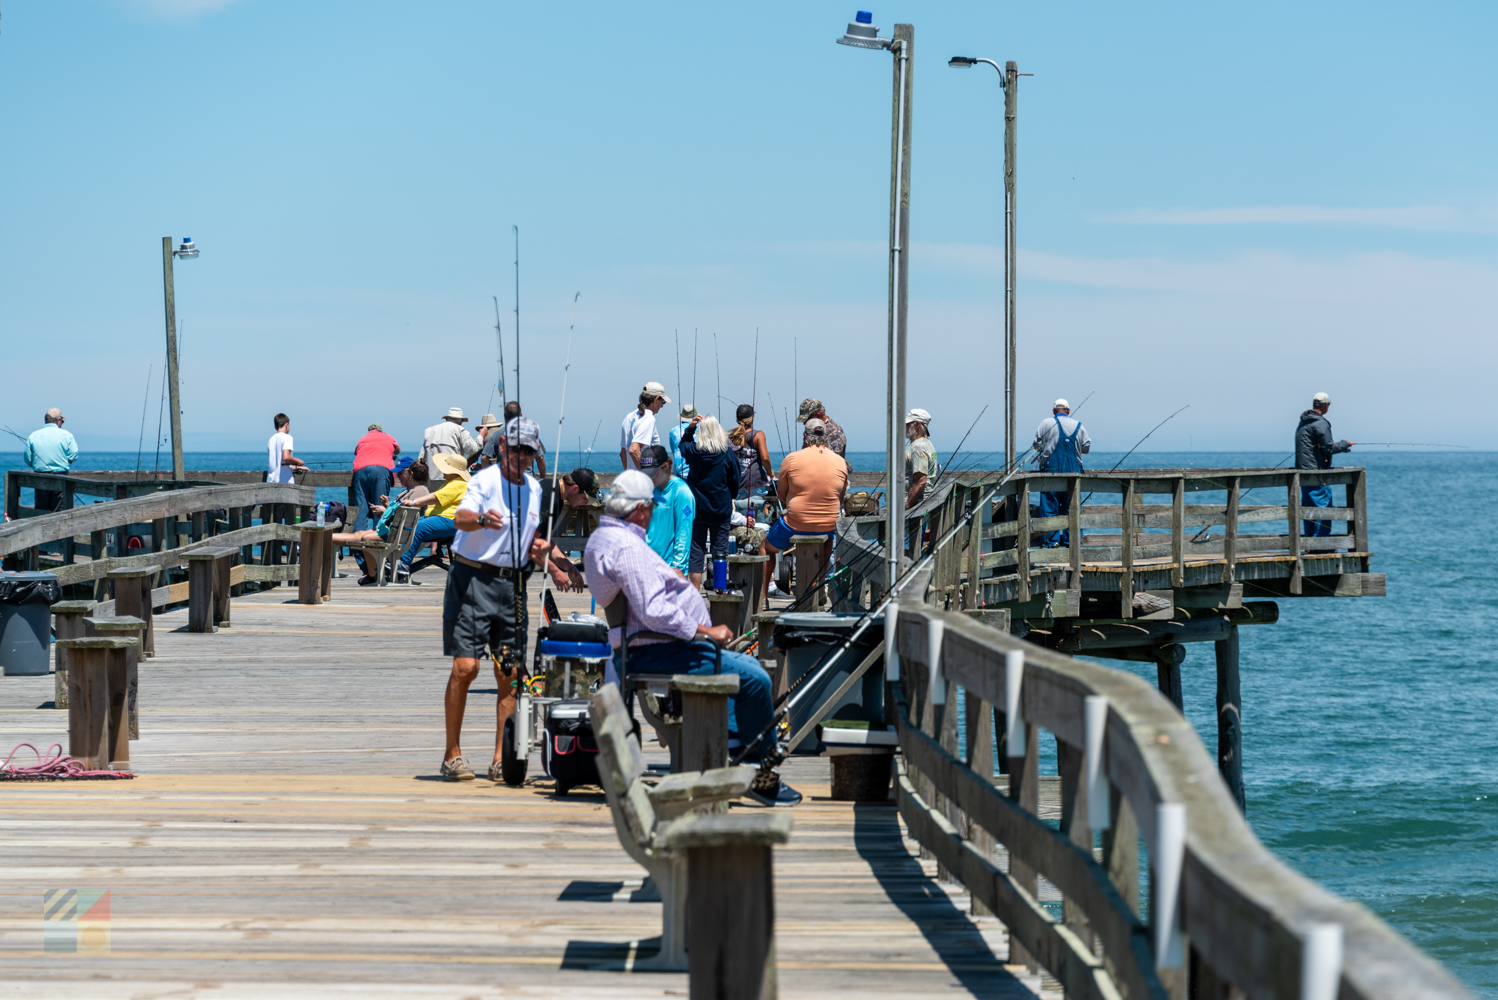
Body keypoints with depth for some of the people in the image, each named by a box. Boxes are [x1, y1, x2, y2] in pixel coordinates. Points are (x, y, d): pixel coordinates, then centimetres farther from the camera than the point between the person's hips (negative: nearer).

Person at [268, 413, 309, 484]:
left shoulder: (271, 439, 17)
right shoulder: (287, 438, -5)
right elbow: (286, 457, -20)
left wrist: (297, 467, 30)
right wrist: (298, 462, -1)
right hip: (285, 481, -6)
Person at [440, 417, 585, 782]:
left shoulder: (534, 487, 13)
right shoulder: (486, 480, -9)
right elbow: (461, 517, -28)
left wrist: (553, 566, 18)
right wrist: (482, 519, -49)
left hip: (513, 584, 6)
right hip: (473, 579, -6)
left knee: (510, 673, 2)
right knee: (465, 667, -10)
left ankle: (501, 759, 8)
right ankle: (452, 755, 1)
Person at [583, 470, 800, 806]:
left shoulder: (601, 538, 15)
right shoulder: (626, 547, -20)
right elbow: (654, 612, -27)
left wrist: (671, 577, 24)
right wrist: (706, 631, -20)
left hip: (640, 645, 12)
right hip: (653, 653, -12)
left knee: (746, 663, 23)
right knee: (755, 679, -17)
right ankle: (761, 773, -8)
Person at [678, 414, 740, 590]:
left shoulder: (693, 451, -6)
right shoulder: (727, 453, -9)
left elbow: (683, 445, 20)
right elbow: (734, 481, 2)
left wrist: (690, 428, 6)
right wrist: (730, 498, 19)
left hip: (697, 509, 1)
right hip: (721, 510, -1)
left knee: (696, 552, 5)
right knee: (720, 550, 7)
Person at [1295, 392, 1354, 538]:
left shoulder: (1303, 422, 15)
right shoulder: (1321, 424, -15)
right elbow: (1328, 448, -16)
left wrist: (1337, 445, 21)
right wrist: (1344, 444, 0)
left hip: (1302, 470, 9)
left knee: (1308, 506, 13)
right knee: (1323, 505, -5)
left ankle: (1308, 535, 16)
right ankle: (1320, 537, -8)